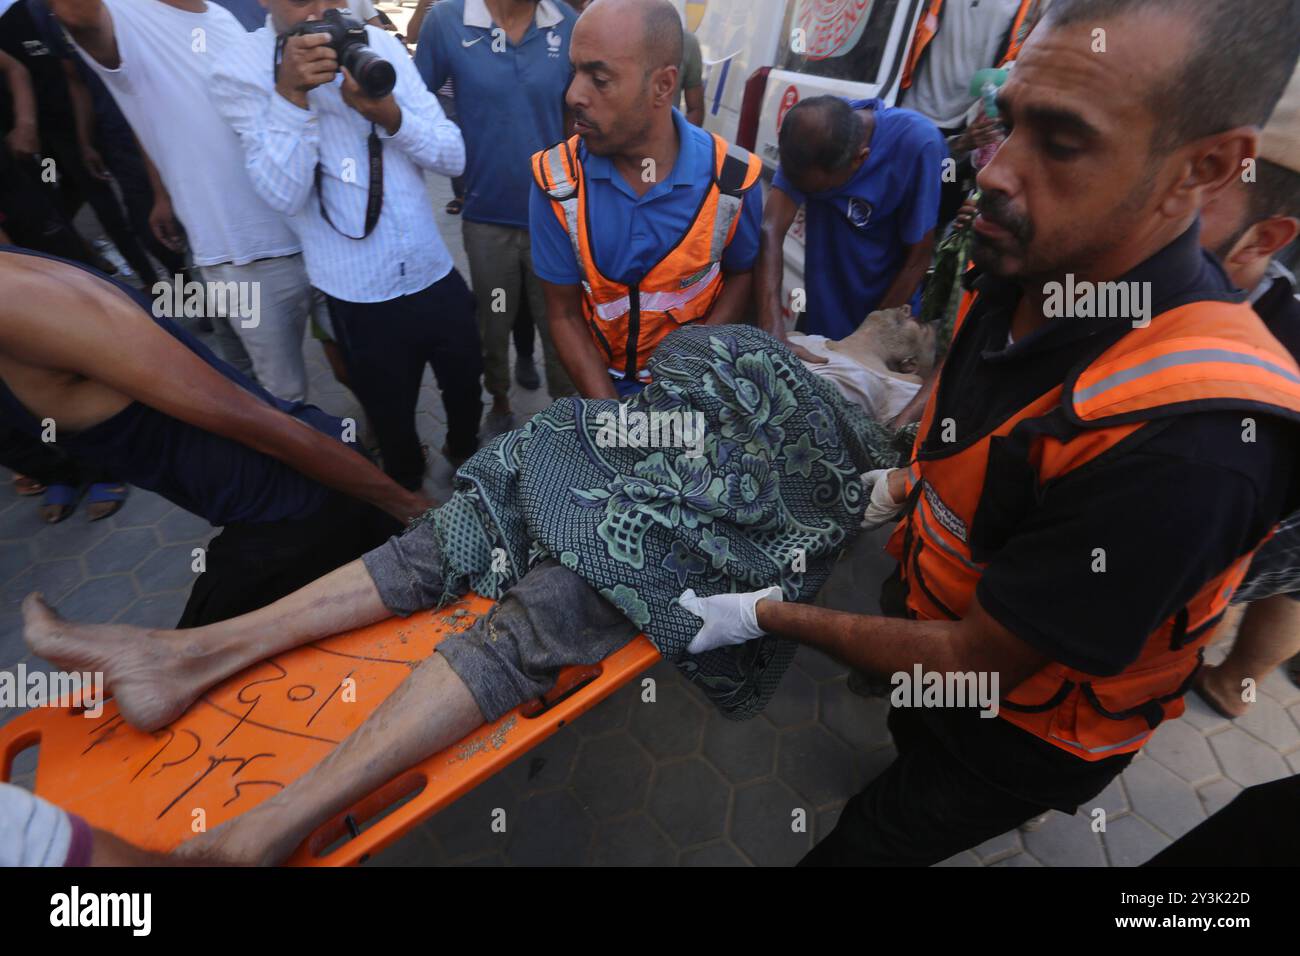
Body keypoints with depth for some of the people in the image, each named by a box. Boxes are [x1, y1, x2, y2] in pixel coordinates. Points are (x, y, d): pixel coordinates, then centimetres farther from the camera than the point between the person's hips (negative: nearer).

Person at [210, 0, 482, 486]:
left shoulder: (379, 43, 3)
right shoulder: (239, 69, -5)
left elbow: (453, 156, -3)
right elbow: (284, 195, -15)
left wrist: (390, 115, -19)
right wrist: (290, 94, -24)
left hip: (436, 274, 3)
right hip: (359, 295, -3)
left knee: (466, 388, 20)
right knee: (391, 421, 15)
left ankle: (465, 451, 51)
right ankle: (407, 494, 44)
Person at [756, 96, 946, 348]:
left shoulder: (917, 143, -24)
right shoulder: (810, 132, -17)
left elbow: (917, 259, -17)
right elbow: (771, 231, -26)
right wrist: (772, 333, -38)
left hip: (888, 314, -2)